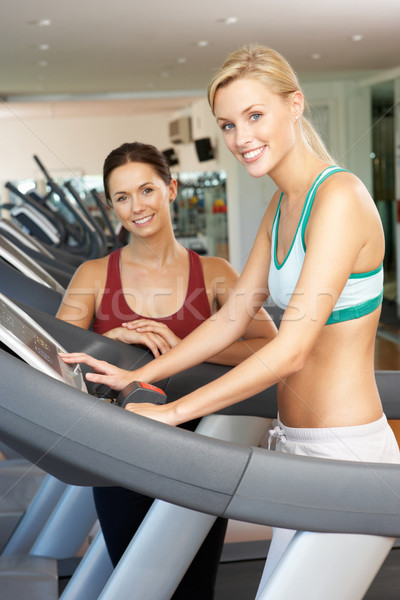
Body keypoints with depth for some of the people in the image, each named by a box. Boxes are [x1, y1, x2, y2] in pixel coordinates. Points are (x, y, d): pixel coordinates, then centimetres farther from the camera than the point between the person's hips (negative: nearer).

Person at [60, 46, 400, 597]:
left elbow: (291, 350, -26)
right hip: (299, 445, 9)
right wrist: (136, 378, 7)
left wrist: (169, 412, -24)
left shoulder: (339, 196, -20)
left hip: (345, 450, -9)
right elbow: (234, 316, 12)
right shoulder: (282, 206, 10)